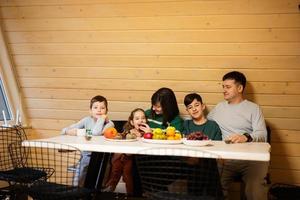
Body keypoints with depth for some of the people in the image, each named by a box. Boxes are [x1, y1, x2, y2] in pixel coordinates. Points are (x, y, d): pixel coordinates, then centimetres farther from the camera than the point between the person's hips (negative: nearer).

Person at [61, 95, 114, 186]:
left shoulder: (109, 124, -4)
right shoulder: (87, 120, 8)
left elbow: (96, 132, -26)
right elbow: (64, 130, 7)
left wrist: (101, 119, -11)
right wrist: (69, 131, -17)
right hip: (86, 154, 3)